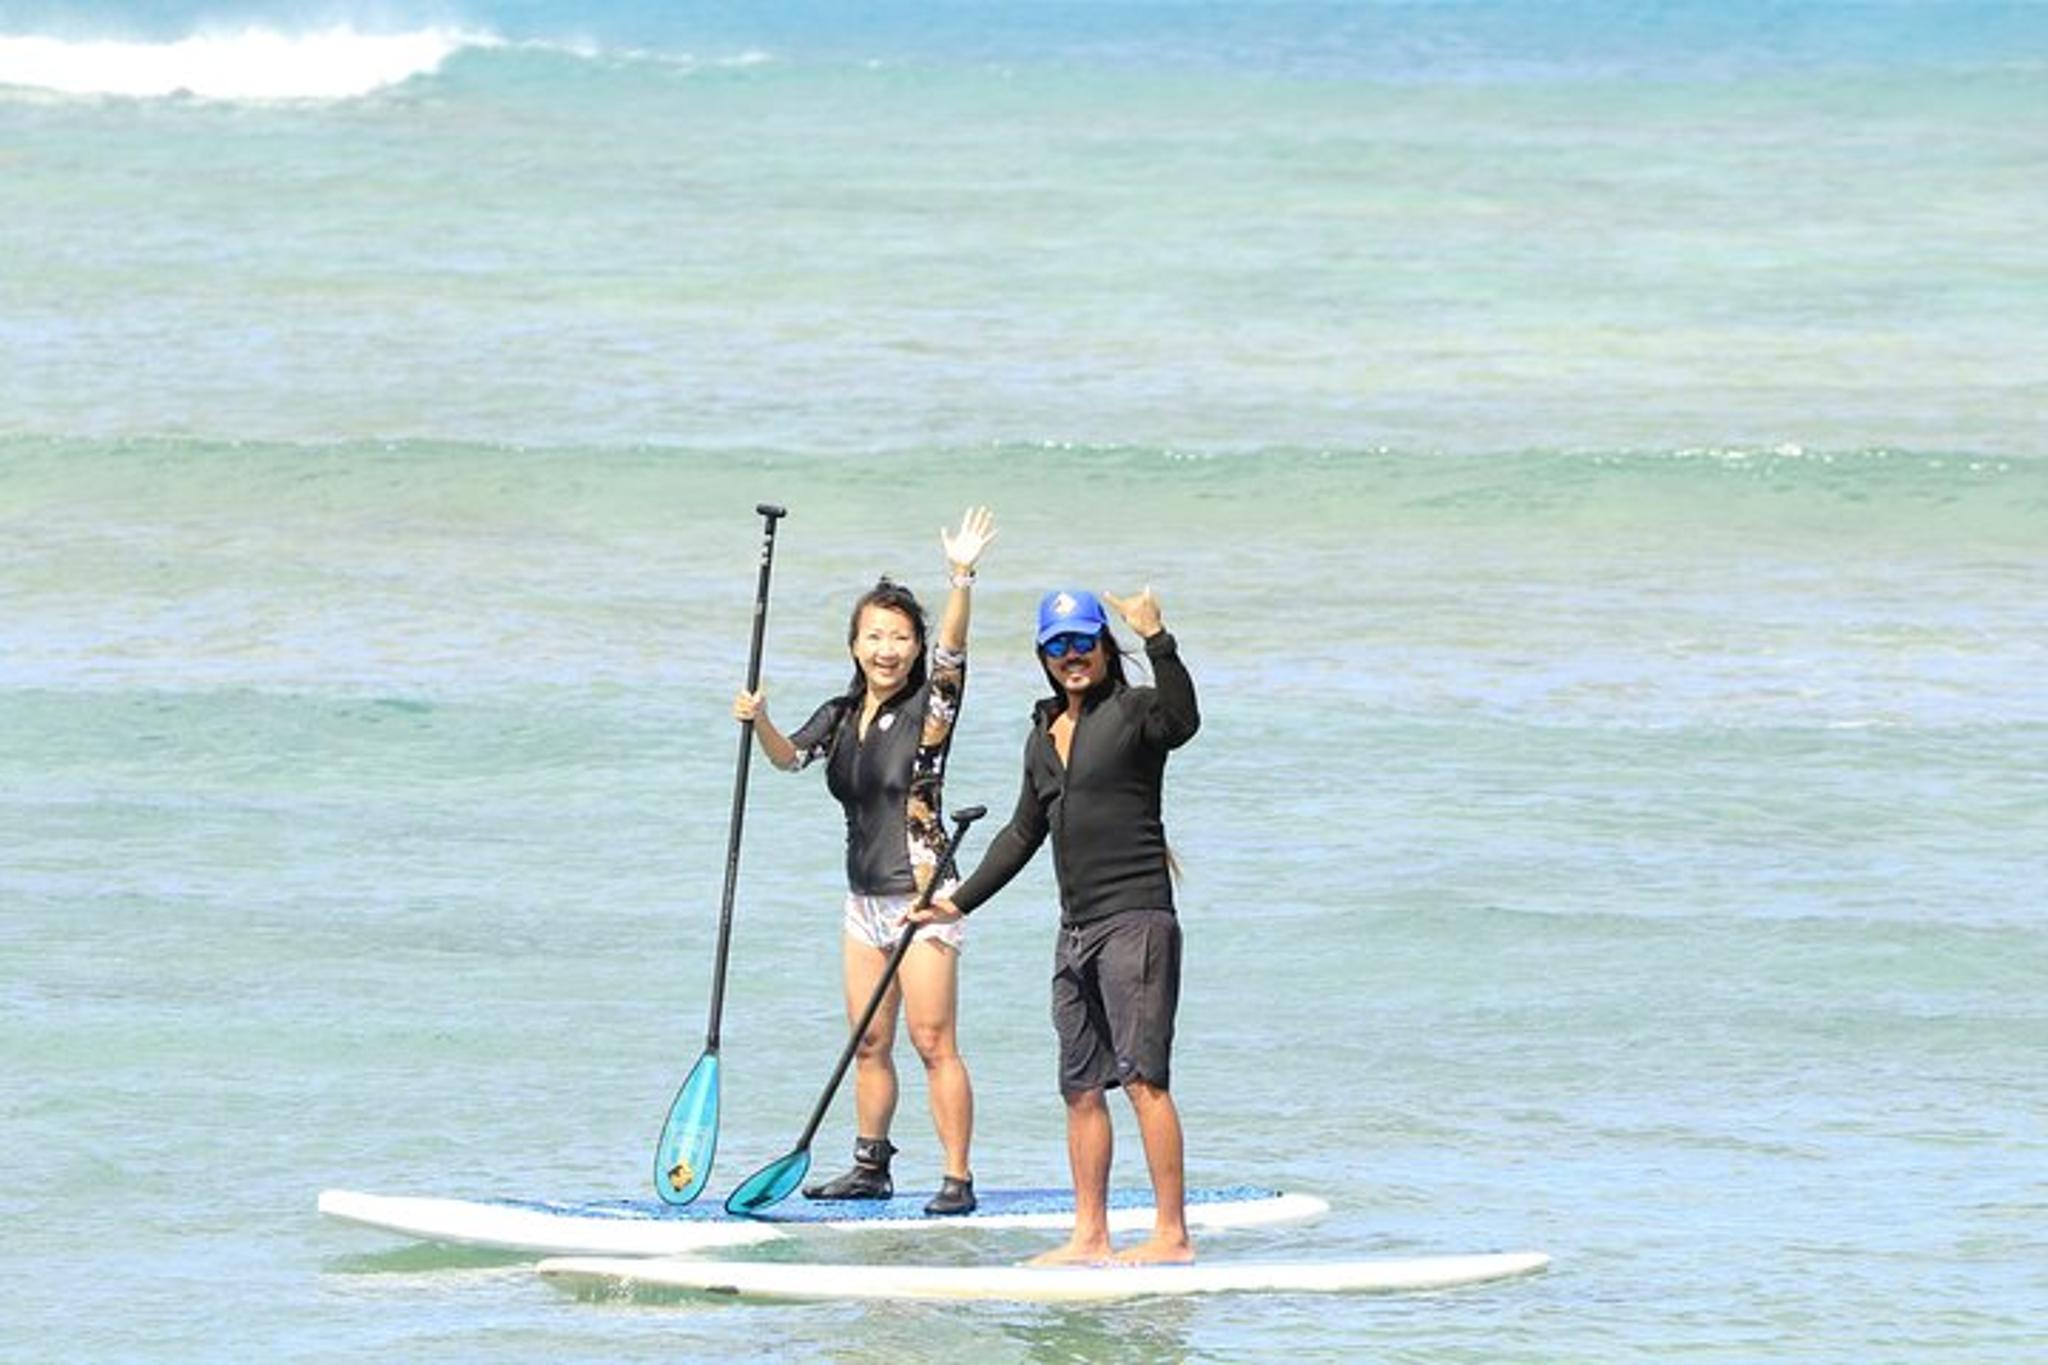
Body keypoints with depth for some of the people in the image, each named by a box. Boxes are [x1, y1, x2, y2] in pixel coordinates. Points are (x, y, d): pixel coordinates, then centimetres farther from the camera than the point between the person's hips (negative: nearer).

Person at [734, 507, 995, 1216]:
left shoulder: (929, 707, -7)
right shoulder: (840, 716, 10)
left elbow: (950, 650, -24)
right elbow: (788, 757, -2)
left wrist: (961, 577, -39)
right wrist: (759, 722, -23)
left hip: (921, 894, -6)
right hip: (864, 895, 6)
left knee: (934, 1042, -8)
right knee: (869, 1043, 12)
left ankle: (958, 1178, -7)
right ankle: (871, 1166, 22)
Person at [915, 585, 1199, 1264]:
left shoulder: (1132, 712, -4)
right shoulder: (1044, 738, 18)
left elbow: (1182, 720, -29)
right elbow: (1023, 833, 29)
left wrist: (1157, 640, -36)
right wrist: (961, 901, 30)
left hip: (1136, 920, -8)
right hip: (1078, 929, 8)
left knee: (1144, 1077, -13)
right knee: (1081, 1087, 8)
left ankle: (1172, 1234, -15)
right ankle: (1090, 1235, 12)